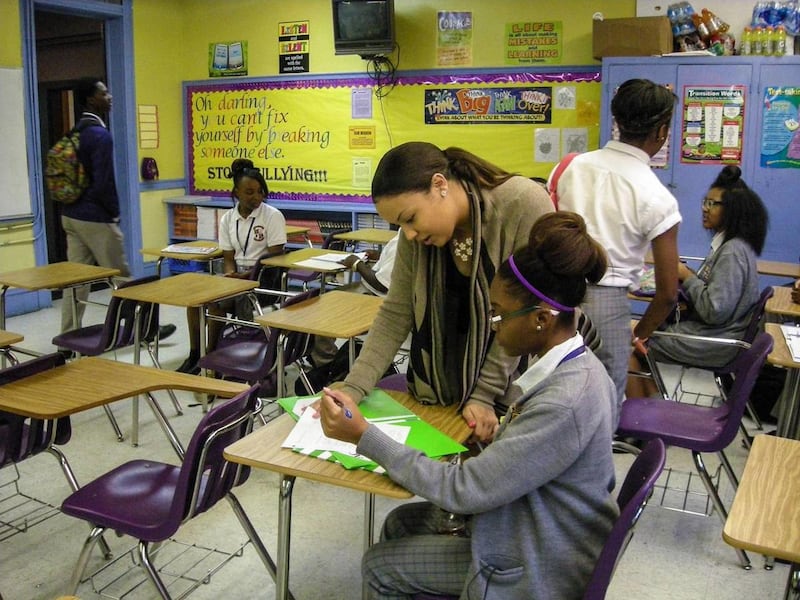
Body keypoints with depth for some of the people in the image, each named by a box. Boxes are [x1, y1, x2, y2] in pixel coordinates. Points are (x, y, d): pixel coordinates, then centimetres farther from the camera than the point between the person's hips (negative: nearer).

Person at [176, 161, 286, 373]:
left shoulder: (273, 216, -8)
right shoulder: (228, 219, 7)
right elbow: (228, 258, 8)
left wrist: (246, 276, -22)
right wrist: (230, 275, -14)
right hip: (237, 275, 6)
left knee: (216, 302, -25)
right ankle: (194, 354, -4)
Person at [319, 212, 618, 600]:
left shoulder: (564, 404, -32)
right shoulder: (575, 366, -4)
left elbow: (462, 490, -29)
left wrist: (364, 435, -26)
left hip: (536, 566, -8)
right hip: (537, 525, 8)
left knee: (380, 567, 2)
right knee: (401, 523, 13)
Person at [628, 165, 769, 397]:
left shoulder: (732, 251, -21)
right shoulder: (728, 244, 9)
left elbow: (715, 311, -26)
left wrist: (687, 276, -15)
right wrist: (684, 275, -1)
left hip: (714, 342, -10)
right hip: (711, 332, 10)